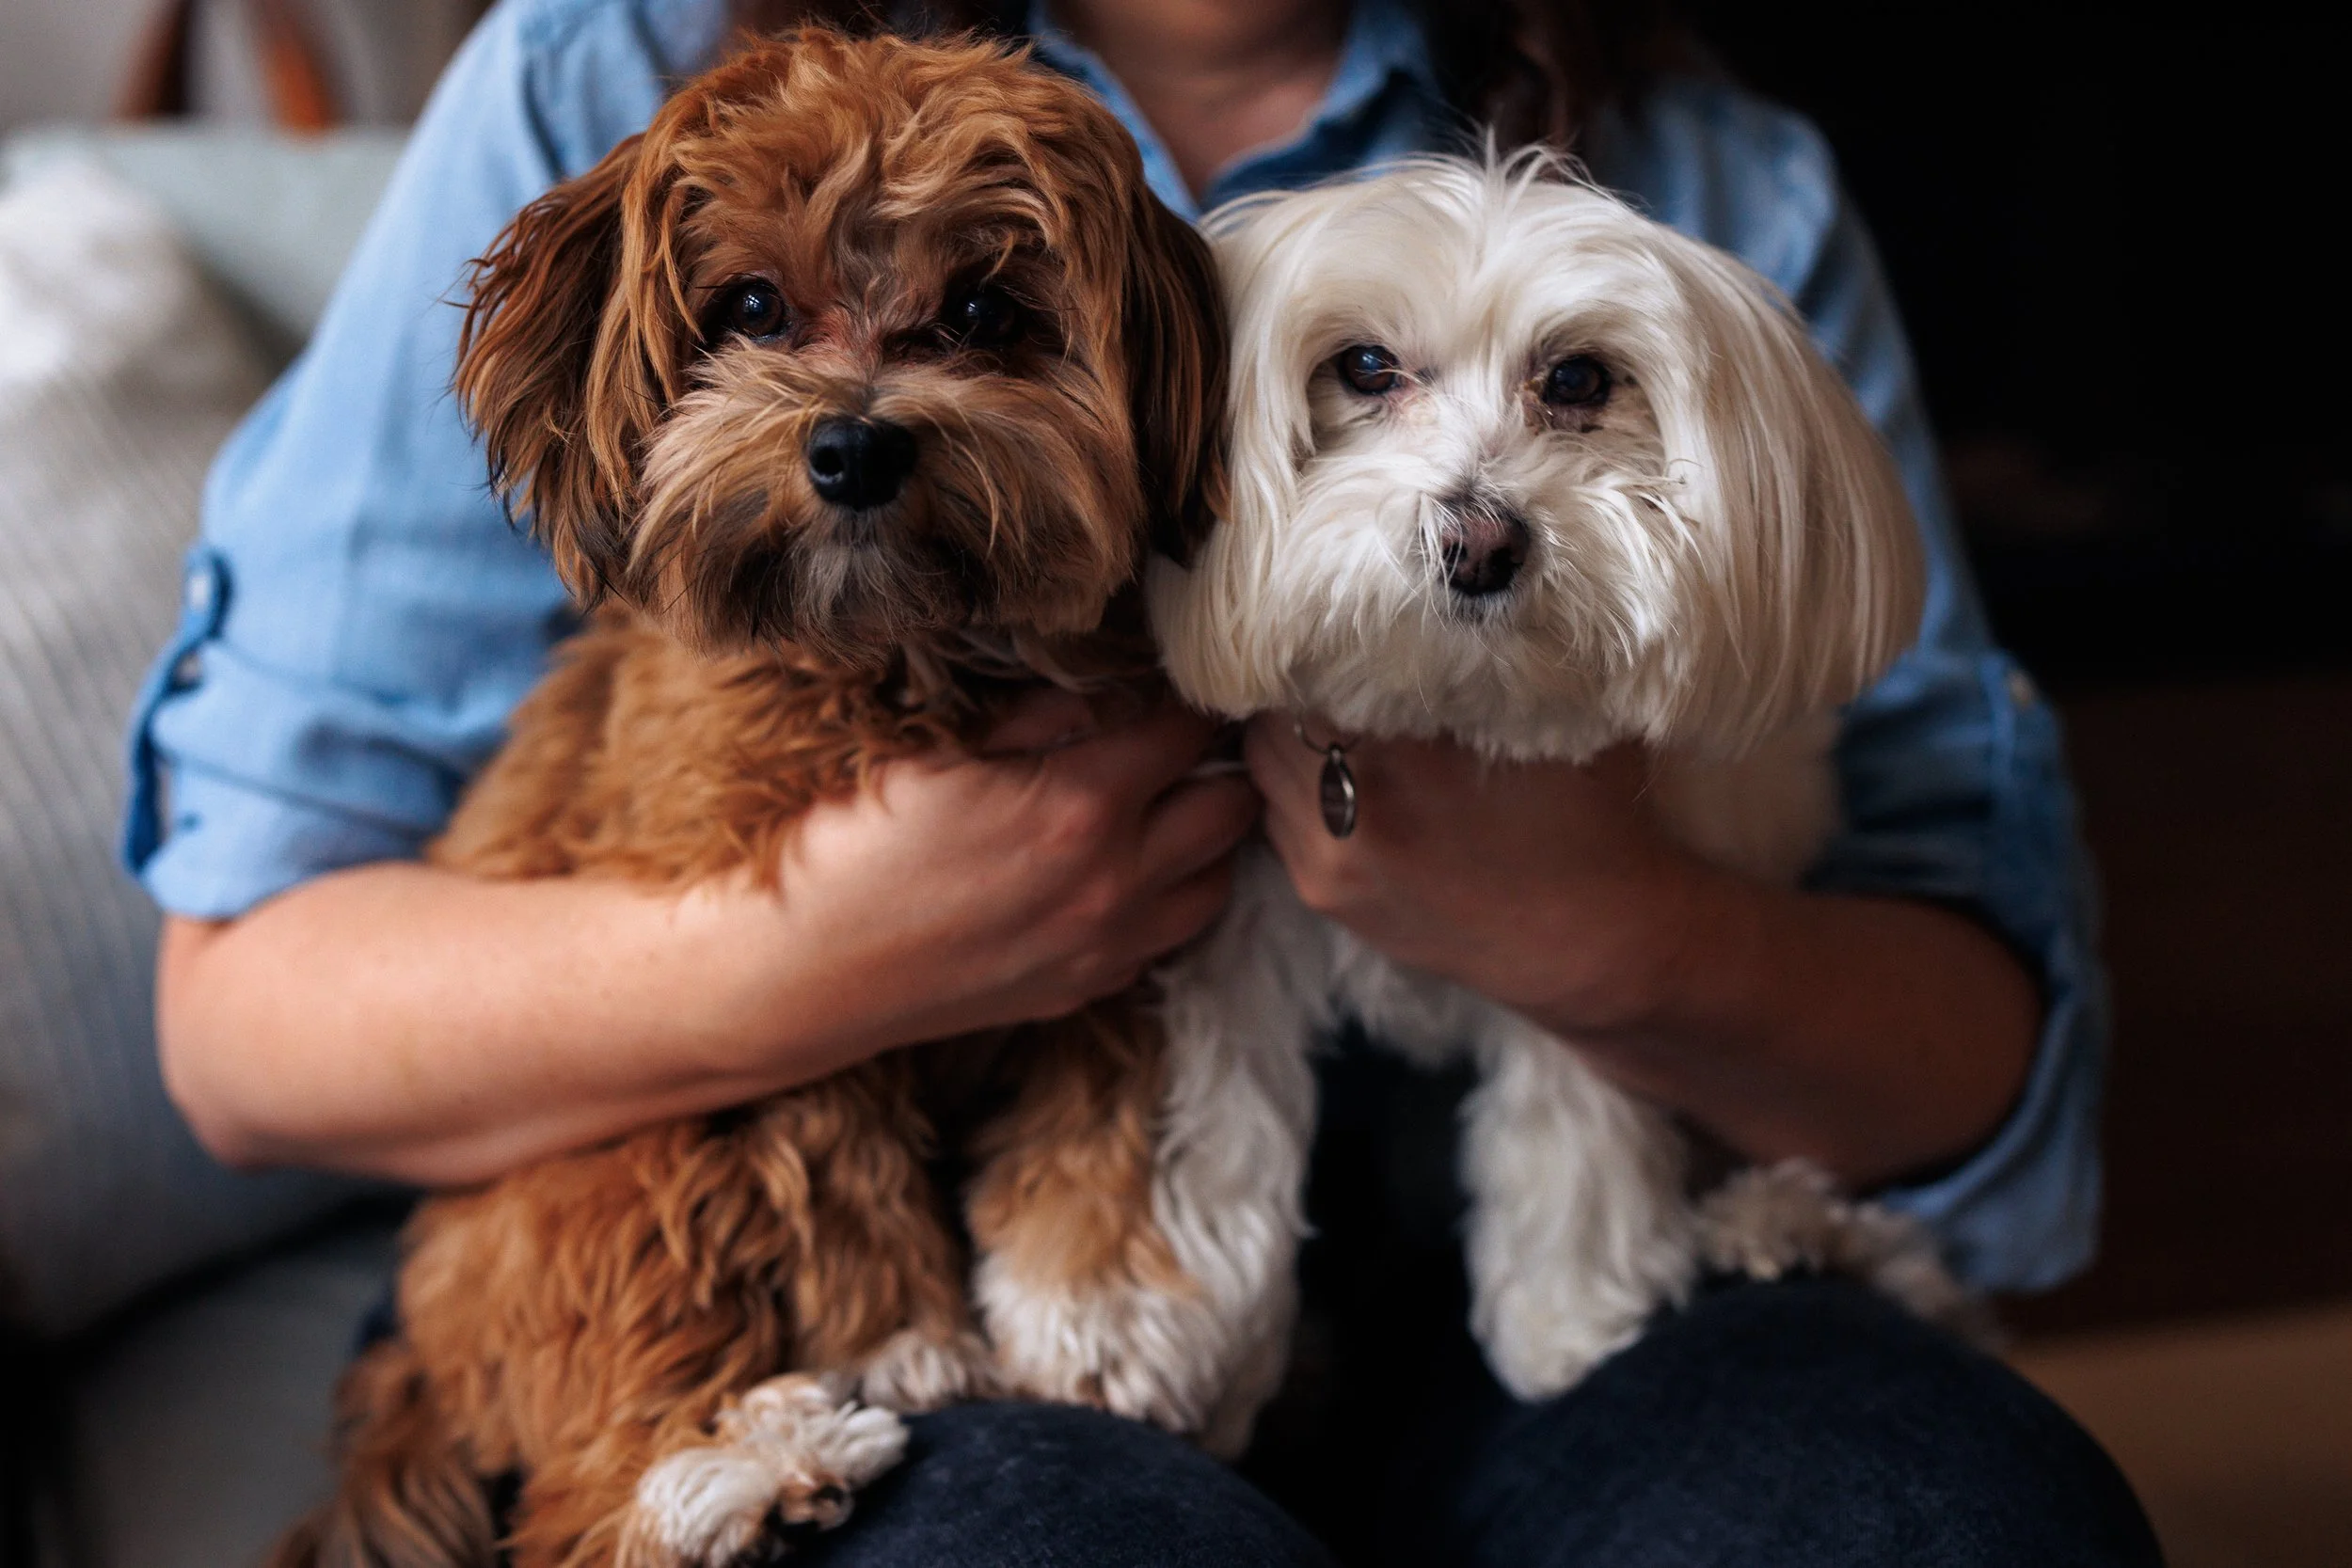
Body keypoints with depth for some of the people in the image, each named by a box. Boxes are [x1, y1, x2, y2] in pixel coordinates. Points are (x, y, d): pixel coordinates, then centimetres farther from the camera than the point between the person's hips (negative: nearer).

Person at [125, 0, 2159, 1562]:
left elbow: (2008, 1099, 2)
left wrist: (1611, 940, -18)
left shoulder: (1727, 197, 5)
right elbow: (242, 1007, -3)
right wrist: (816, 971, -21)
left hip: (1462, 1353, 3)